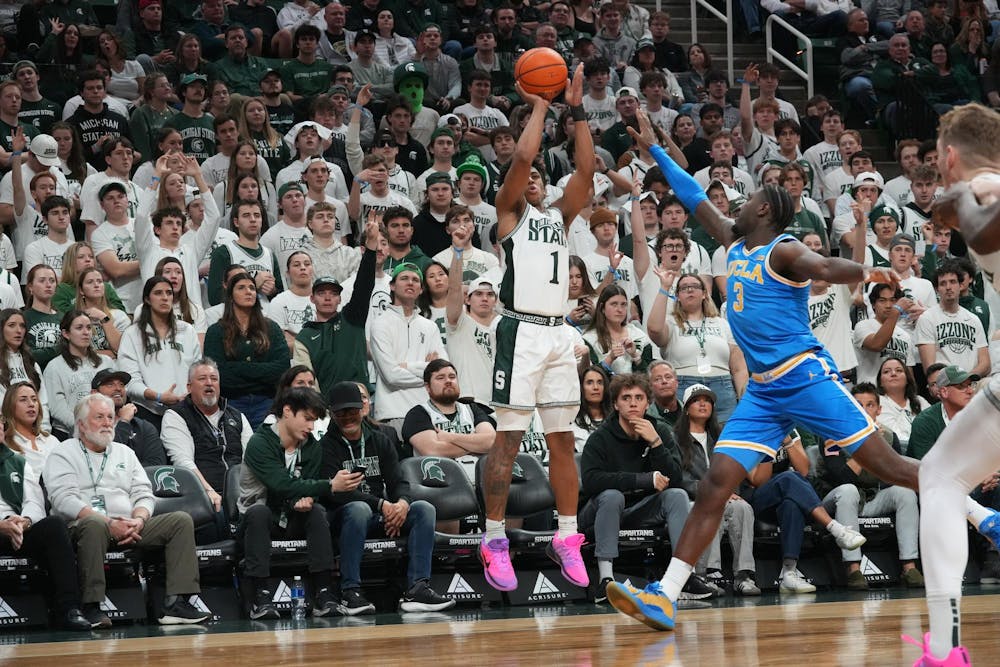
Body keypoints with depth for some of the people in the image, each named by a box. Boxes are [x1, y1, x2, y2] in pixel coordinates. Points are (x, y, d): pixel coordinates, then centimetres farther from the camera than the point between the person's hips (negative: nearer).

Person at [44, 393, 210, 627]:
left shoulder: (124, 453, 26)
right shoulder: (63, 455, 7)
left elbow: (144, 494, 16)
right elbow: (65, 500, -9)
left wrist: (138, 520, -9)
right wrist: (110, 524, -20)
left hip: (130, 527, 6)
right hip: (82, 526, -6)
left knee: (181, 520, -14)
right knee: (94, 524, -41)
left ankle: (177, 603, -24)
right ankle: (91, 606, -36)